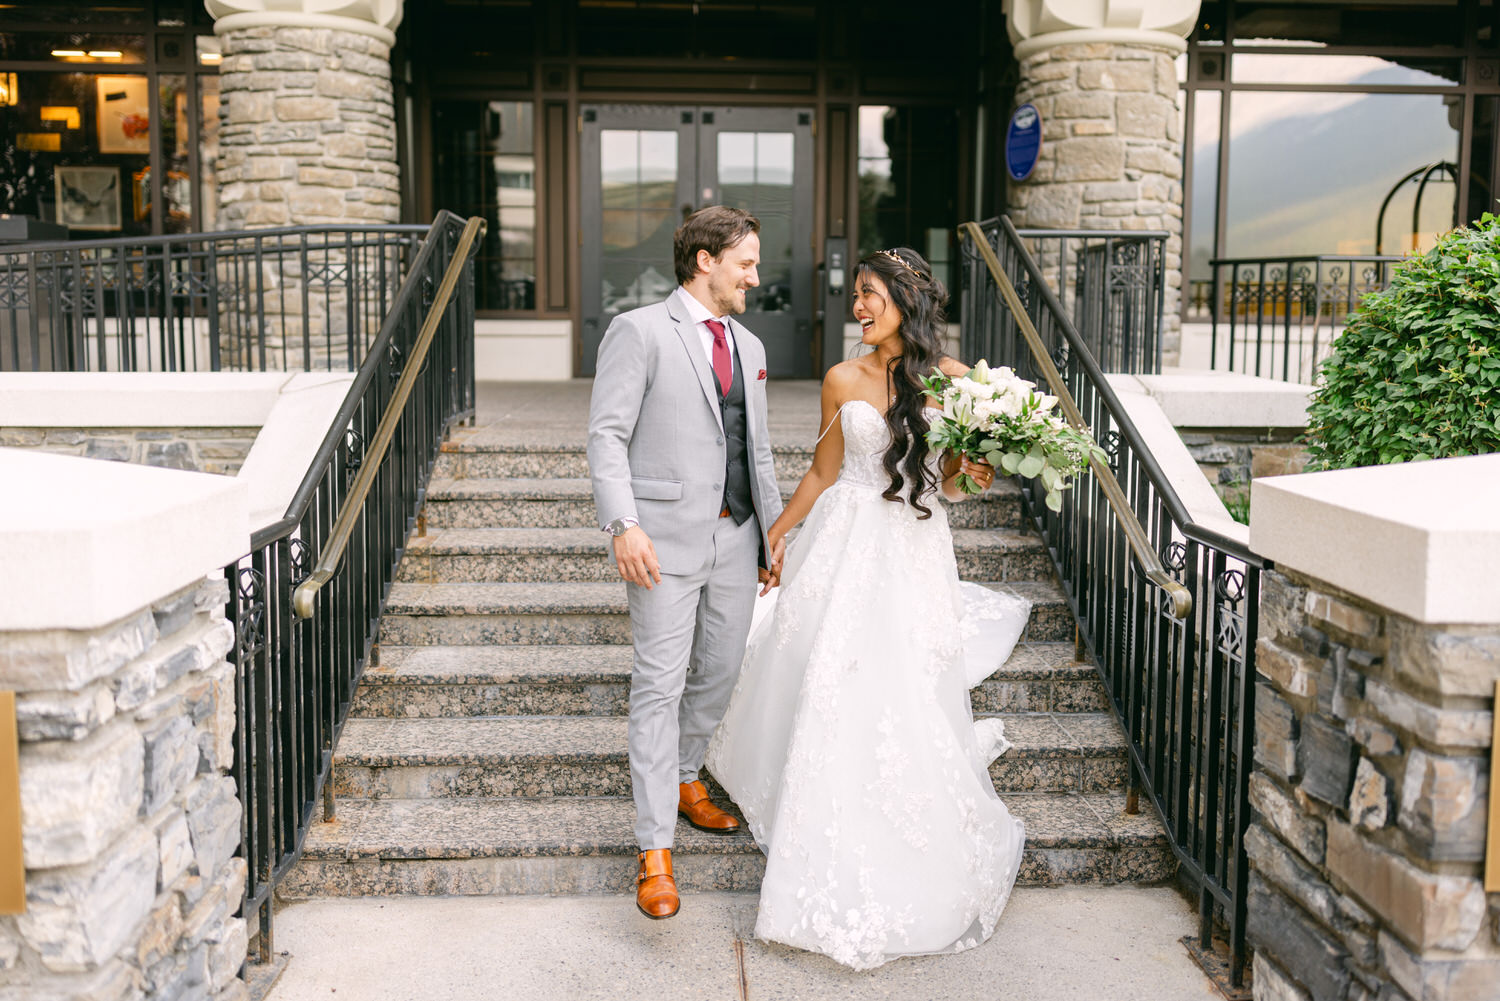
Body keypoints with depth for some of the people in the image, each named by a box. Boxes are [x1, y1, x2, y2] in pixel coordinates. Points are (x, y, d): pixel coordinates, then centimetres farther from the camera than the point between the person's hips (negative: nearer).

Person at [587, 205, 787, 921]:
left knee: (719, 674, 15)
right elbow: (607, 434, -11)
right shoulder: (638, 331, -5)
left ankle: (683, 777, 39)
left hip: (736, 540, 7)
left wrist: (775, 529, 17)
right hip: (666, 539, -7)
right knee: (659, 687, -5)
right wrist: (623, 524, -22)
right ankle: (655, 851, 1)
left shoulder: (747, 345, 17)